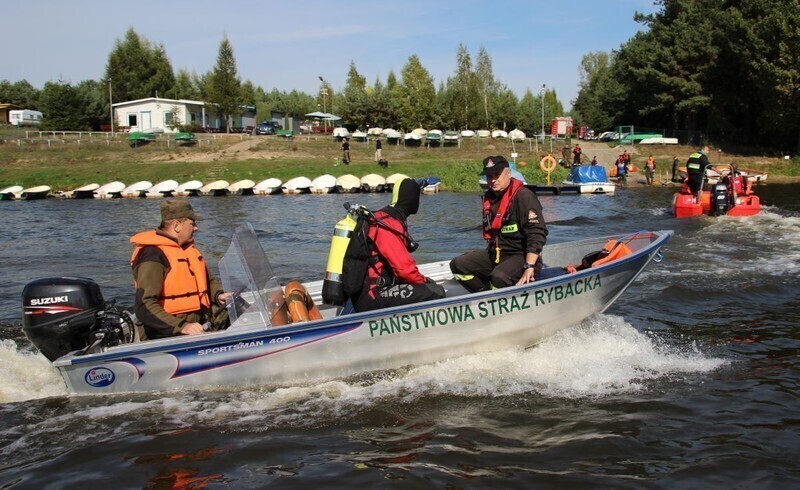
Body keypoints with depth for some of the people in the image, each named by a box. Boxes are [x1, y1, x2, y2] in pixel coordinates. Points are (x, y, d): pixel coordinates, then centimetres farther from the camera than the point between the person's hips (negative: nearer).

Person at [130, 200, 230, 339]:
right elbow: (144, 307, -18)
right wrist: (182, 326, -26)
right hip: (170, 333, -8)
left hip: (199, 326, 8)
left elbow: (207, 281, 34)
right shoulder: (153, 255, -10)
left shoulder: (188, 248, 19)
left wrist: (218, 295, 11)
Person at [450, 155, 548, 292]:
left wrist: (529, 267, -28)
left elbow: (537, 233, -22)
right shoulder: (489, 197, 11)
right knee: (457, 265, -5)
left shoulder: (523, 196, -15)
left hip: (521, 256, -9)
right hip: (494, 254, 9)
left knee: (498, 277, -37)